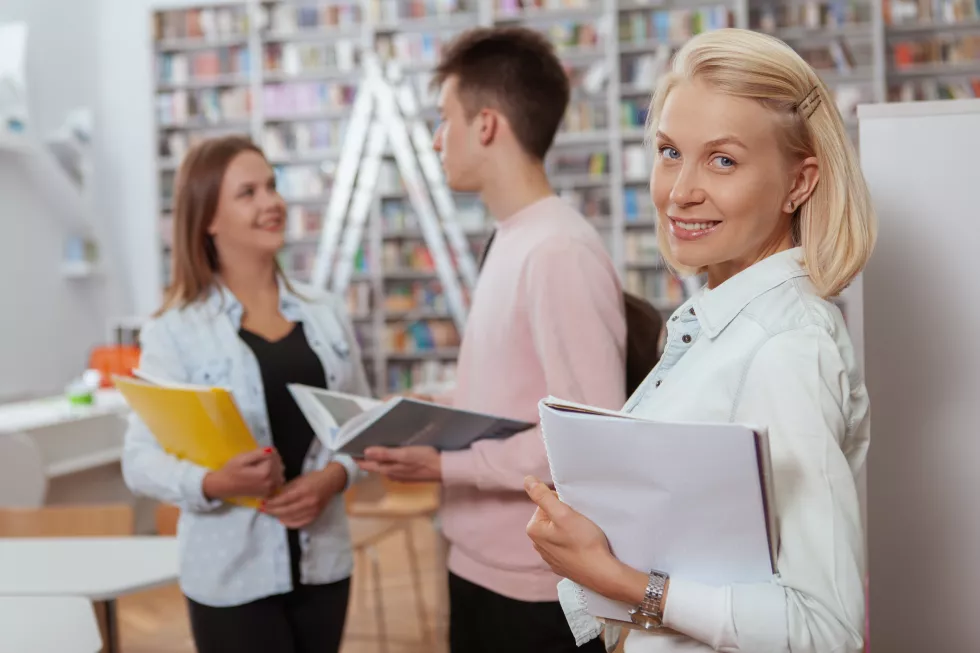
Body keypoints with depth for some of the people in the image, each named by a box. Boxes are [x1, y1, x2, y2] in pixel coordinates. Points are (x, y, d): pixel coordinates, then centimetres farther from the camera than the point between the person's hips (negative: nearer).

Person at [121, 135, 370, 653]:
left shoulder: (324, 313, 6)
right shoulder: (175, 331, -7)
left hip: (324, 564, 4)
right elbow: (140, 459, -10)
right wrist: (214, 483, -27)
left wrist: (334, 475, -10)